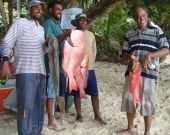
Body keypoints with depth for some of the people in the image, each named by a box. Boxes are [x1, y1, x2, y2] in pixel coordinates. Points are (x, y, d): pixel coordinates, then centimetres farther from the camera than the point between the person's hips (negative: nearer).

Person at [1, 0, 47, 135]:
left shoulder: (41, 28, 20)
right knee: (26, 104, -7)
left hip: (40, 70, 7)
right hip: (25, 70, -7)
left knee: (39, 103, 10)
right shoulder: (20, 22, 0)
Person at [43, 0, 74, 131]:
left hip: (61, 63, 9)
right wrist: (65, 34, -23)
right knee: (52, 93, 0)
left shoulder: (58, 24, 16)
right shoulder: (48, 24, -13)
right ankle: (51, 122, 10)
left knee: (61, 91, 21)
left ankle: (63, 113, 37)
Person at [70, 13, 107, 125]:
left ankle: (97, 116, 15)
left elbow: (94, 50, 14)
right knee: (77, 93, 7)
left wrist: (90, 63, 7)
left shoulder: (91, 35, 10)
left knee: (95, 93, 4)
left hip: (90, 68, 4)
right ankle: (79, 115, 21)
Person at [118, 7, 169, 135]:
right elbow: (125, 52, 15)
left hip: (149, 73, -4)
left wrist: (150, 55, -21)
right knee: (129, 100, 11)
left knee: (147, 103, 3)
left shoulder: (157, 31, 1)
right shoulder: (130, 34, 13)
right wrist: (130, 56, -10)